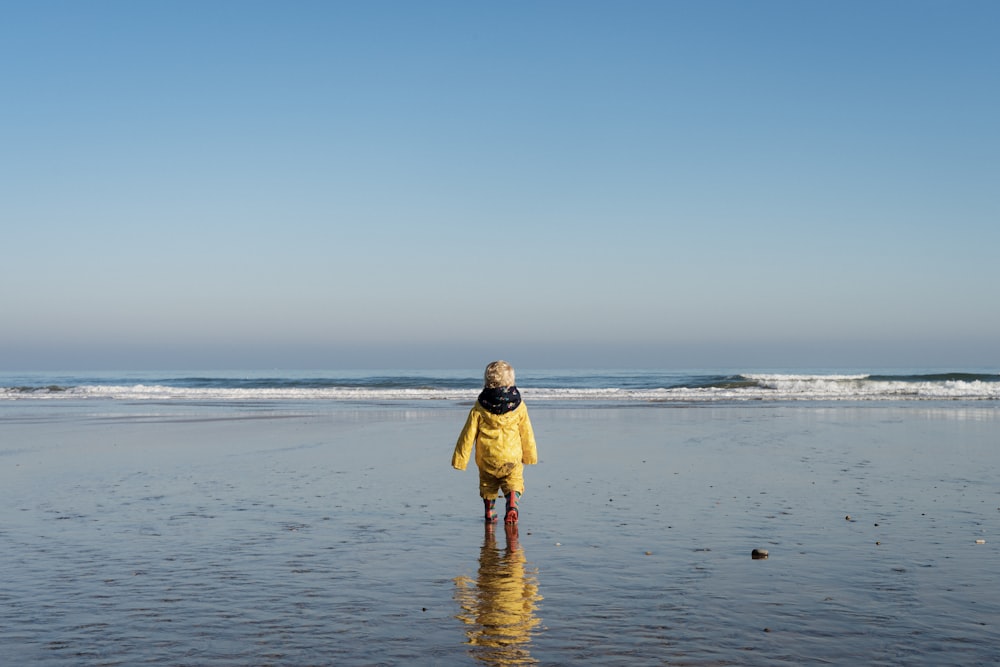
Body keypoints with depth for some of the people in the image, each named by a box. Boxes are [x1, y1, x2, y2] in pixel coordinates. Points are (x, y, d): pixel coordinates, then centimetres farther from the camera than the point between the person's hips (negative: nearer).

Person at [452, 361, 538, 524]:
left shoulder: (479, 408, -7)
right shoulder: (518, 406, -5)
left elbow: (468, 435, -5)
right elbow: (526, 433, 5)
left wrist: (460, 459, 1)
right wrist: (529, 455, 18)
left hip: (486, 459, 1)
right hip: (512, 458, -1)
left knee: (488, 486, 20)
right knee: (513, 484, 7)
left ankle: (490, 513, 26)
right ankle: (512, 506, -18)